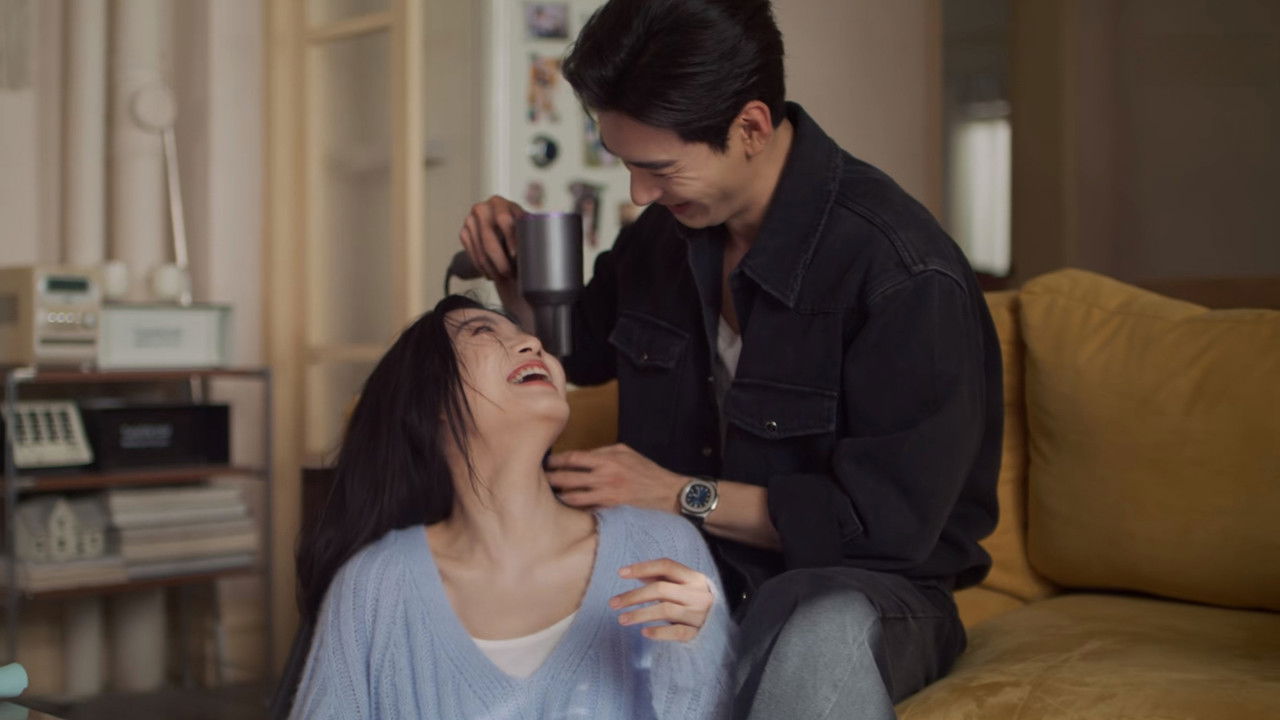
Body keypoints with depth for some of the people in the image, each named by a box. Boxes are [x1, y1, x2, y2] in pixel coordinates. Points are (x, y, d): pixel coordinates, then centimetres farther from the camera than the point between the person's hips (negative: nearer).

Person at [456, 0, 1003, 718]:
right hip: (685, 566, 6)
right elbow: (584, 349, 21)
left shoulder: (906, 273, -21)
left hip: (856, 583, -6)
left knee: (823, 635, -42)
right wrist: (518, 273, 0)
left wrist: (679, 495, -17)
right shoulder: (669, 227, 1)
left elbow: (889, 518, -19)